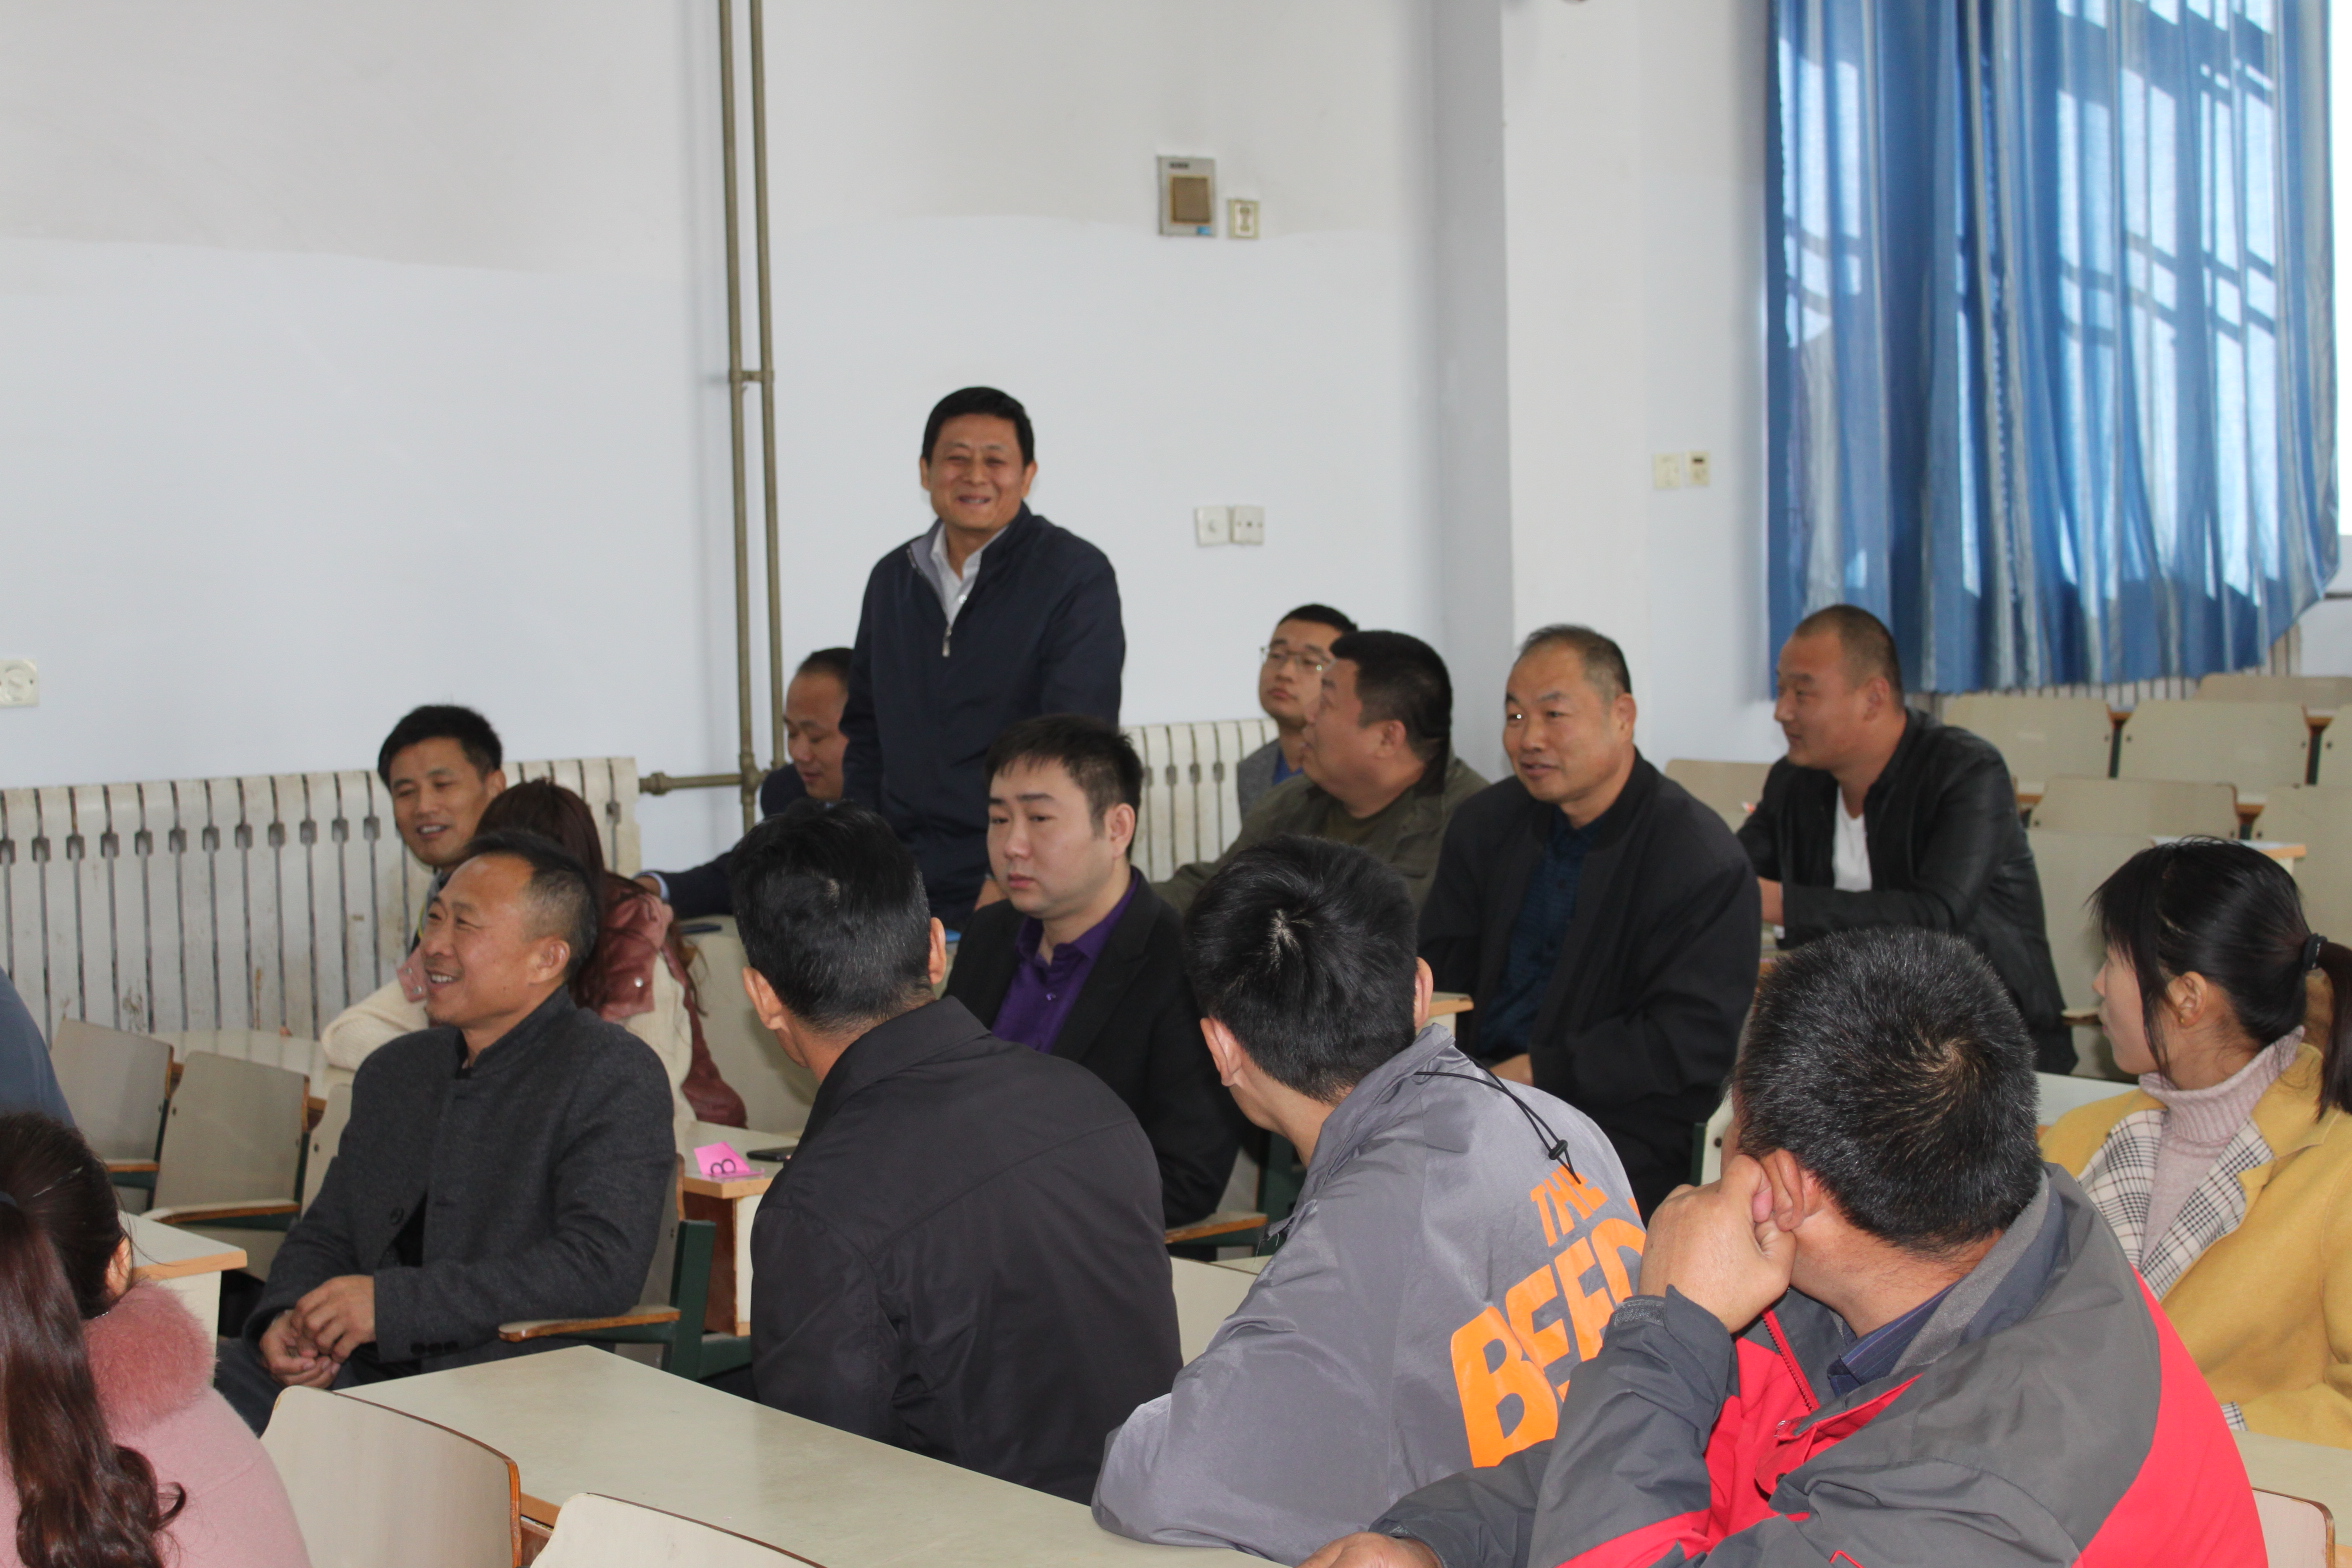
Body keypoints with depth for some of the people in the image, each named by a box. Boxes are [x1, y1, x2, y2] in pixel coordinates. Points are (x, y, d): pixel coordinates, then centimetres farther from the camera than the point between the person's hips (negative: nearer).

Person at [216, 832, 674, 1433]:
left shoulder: (611, 1074, -4)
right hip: (353, 1371, 7)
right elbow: (325, 1233, 24)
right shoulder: (395, 1071, 20)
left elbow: (603, 1268, -16)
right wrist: (287, 1318, -1)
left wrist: (391, 1302, -18)